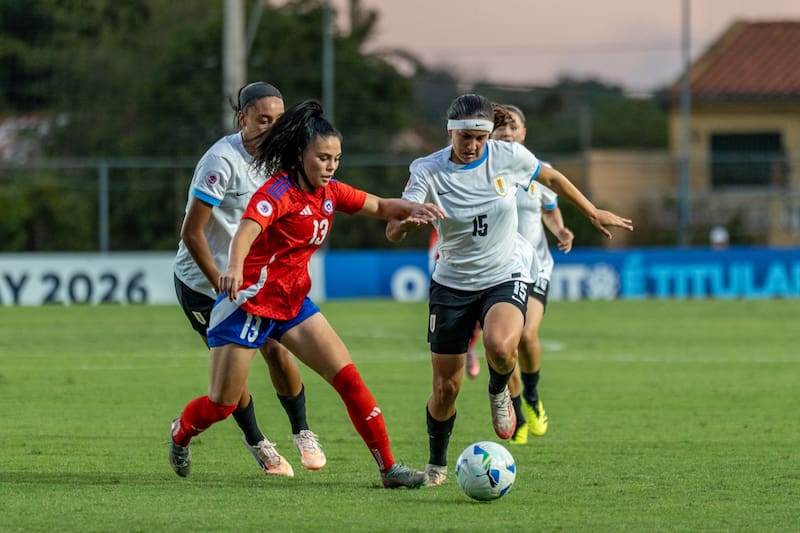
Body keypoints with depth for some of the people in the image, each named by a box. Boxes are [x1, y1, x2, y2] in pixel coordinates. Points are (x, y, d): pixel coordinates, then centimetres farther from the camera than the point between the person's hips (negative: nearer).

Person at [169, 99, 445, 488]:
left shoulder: (329, 193, 4)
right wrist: (234, 268, -58)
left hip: (293, 303, 7)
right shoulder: (280, 191, -19)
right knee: (221, 405, 0)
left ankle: (388, 467, -5)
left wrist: (411, 209, -6)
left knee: (349, 380, -6)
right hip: (249, 302, -7)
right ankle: (180, 433, 34)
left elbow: (381, 207, 16)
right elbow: (247, 229, -37)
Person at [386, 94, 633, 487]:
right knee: (445, 388, 1)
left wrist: (593, 214, 22)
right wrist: (408, 218, -45)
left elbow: (551, 178, 12)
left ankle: (499, 392, 3)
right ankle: (437, 466, 28)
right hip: (452, 284, 1)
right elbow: (393, 233, -21)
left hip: (505, 277, -1)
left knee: (500, 347, -33)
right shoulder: (427, 171, -13)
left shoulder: (509, 156, -9)